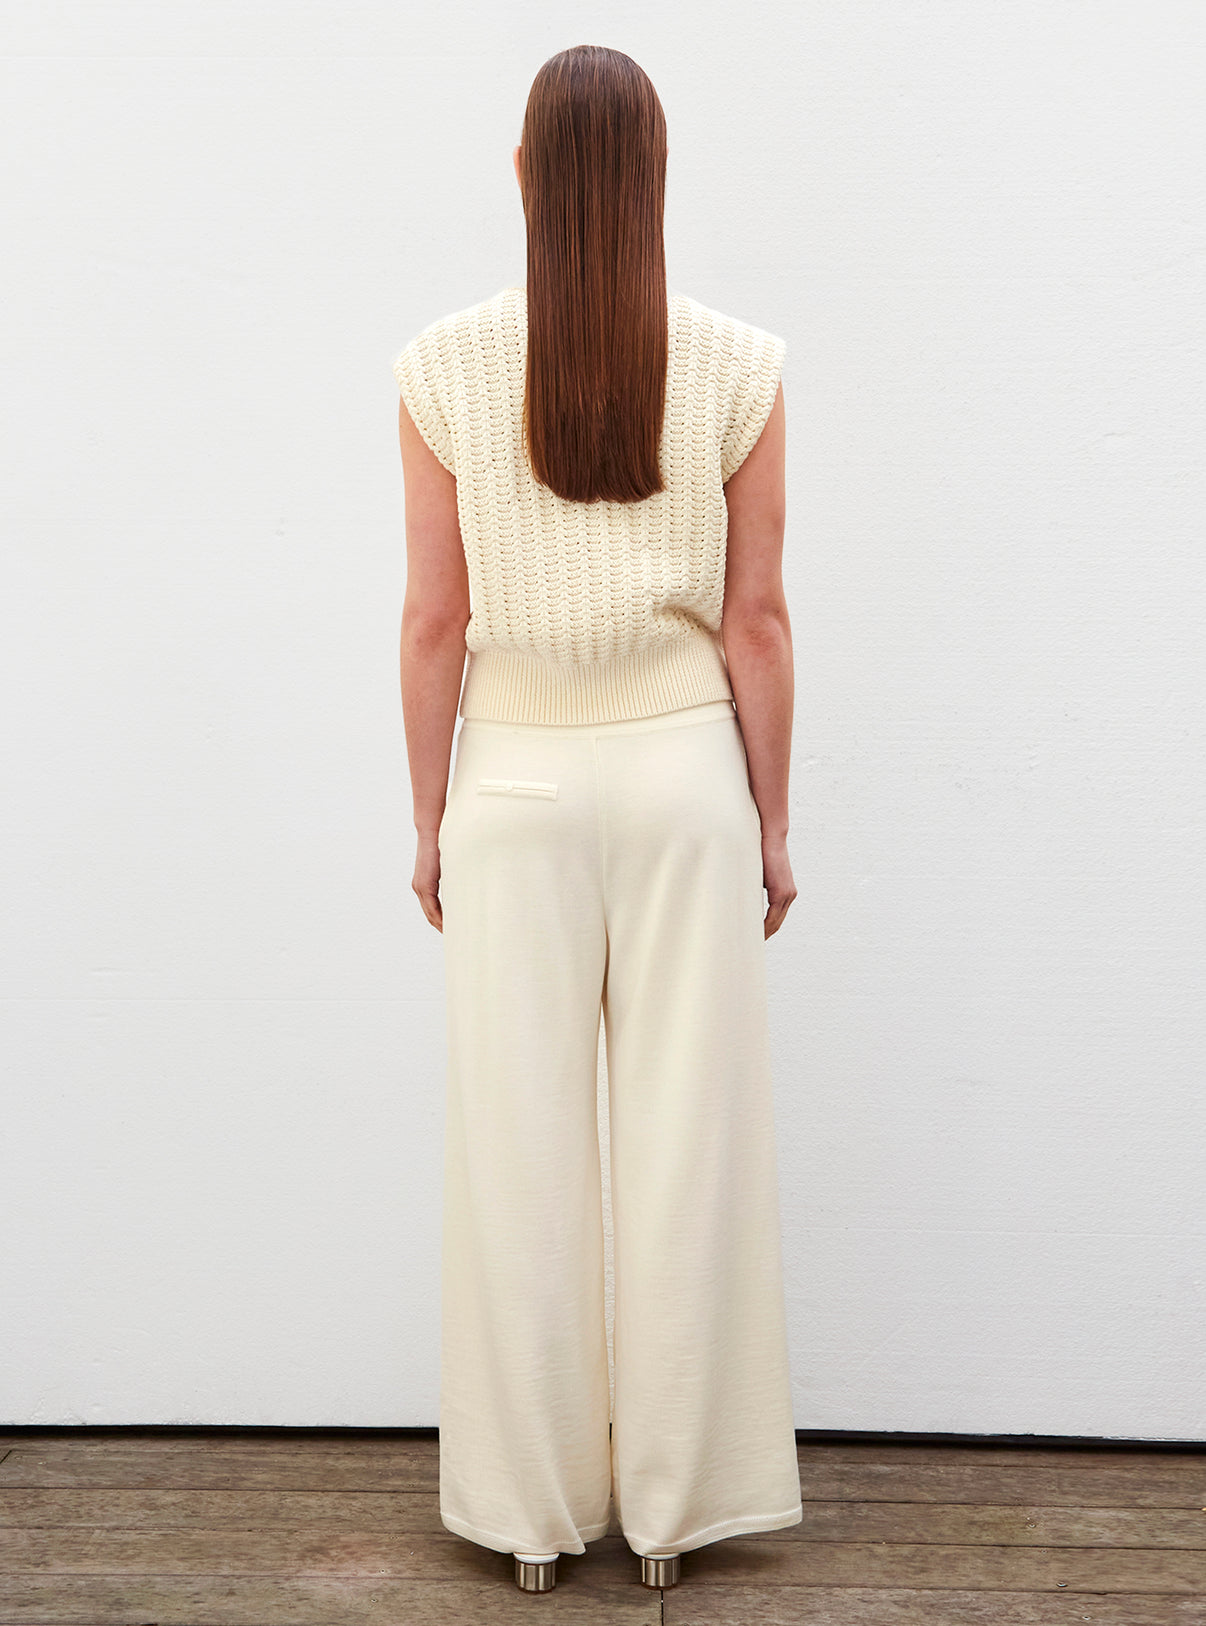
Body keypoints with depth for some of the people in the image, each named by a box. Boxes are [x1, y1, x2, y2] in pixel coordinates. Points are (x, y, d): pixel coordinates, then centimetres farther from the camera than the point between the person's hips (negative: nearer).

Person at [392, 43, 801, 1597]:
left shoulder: (444, 367, -5)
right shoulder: (739, 366, -4)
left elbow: (434, 620, -3)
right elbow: (756, 620, -3)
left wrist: (430, 816, 7)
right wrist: (771, 821, 7)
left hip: (515, 783, 0)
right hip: (684, 771, 0)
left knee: (521, 1144, 9)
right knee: (690, 1137, 9)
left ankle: (532, 1504, 22)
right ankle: (677, 1501, 21)